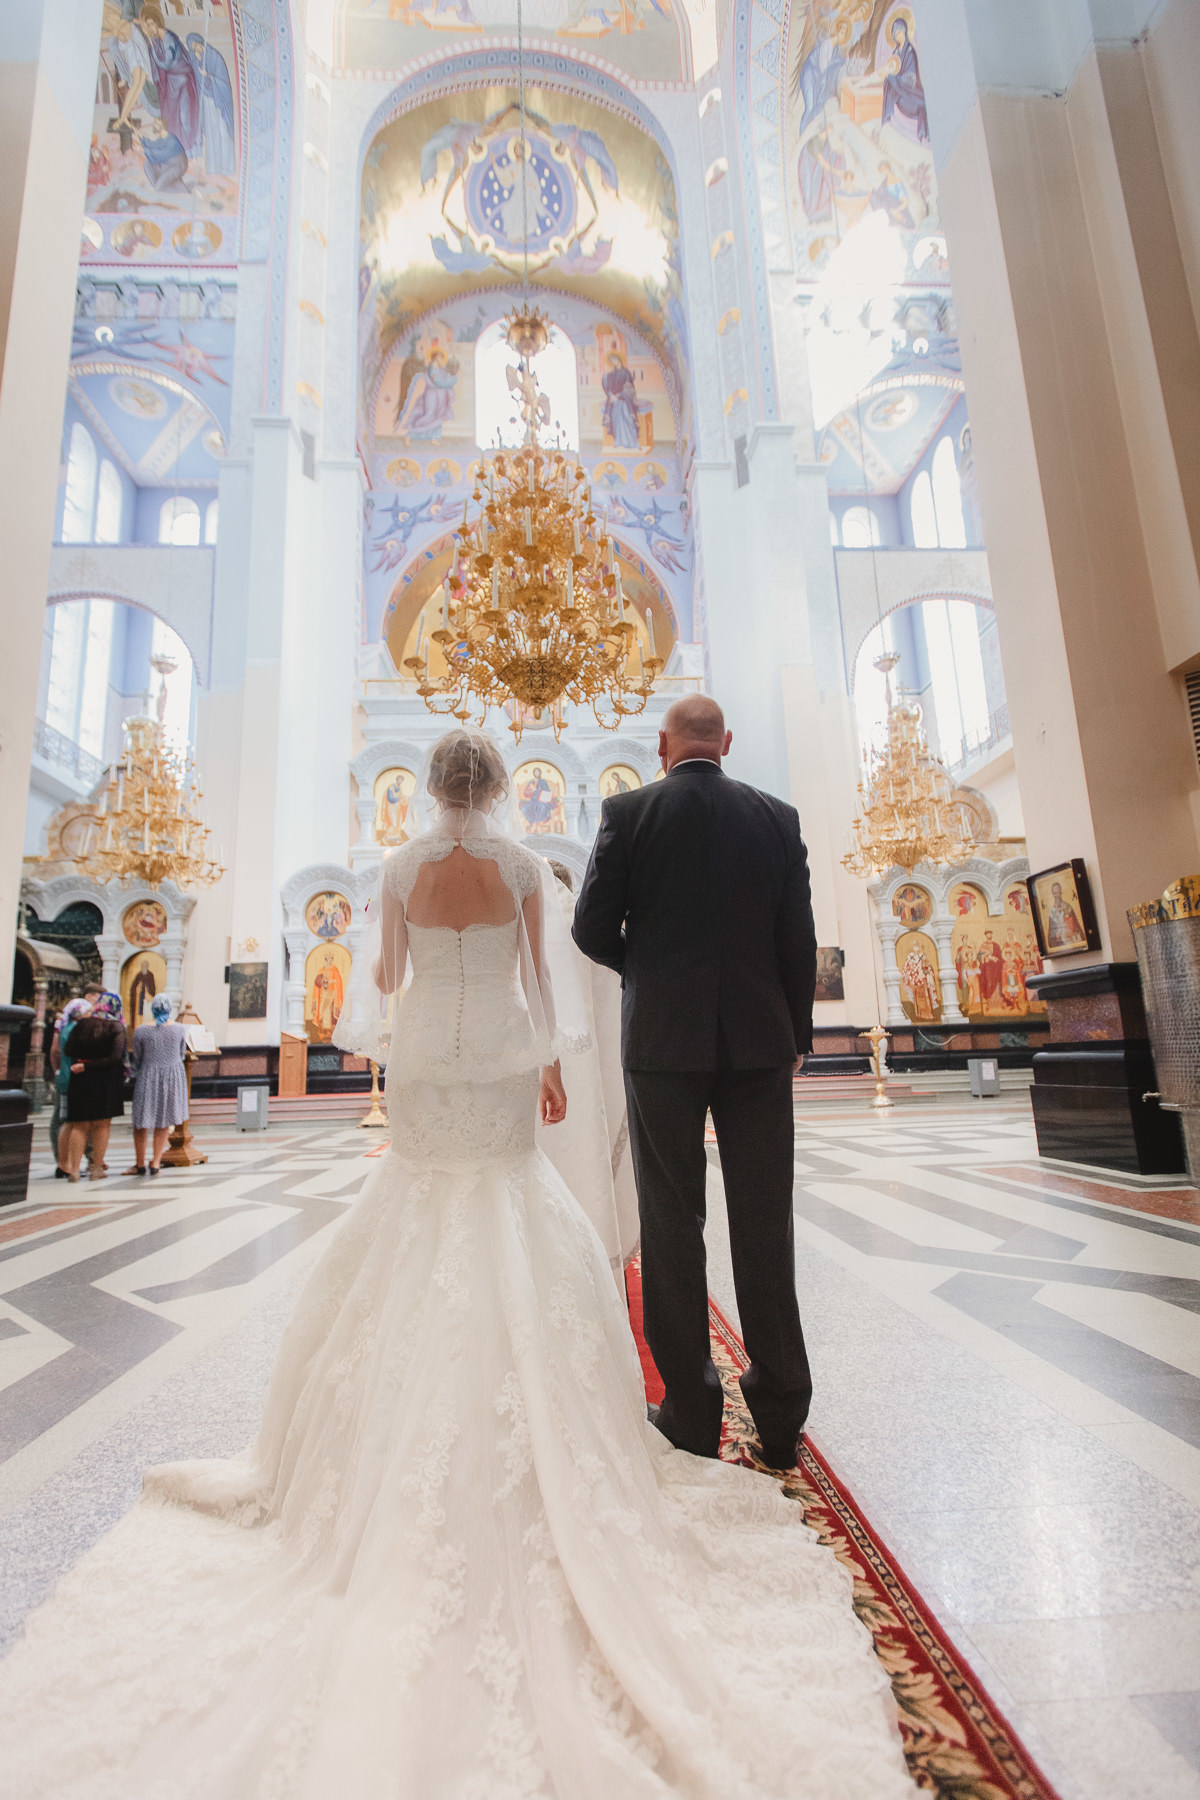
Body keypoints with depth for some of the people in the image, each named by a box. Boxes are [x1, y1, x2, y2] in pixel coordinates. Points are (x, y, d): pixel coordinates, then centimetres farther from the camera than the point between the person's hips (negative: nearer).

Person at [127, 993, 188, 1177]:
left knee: (142, 1121, 11)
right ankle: (155, 1163, 12)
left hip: (148, 1077, -1)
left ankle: (140, 1164, 18)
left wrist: (137, 1076, 20)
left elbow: (136, 1059, 2)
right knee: (164, 1121, 12)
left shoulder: (141, 1030, -7)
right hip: (173, 1076, 1)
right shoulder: (180, 1029, -4)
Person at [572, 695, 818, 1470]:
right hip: (760, 1041, 3)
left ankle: (692, 1415, 19)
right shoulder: (778, 816, 4)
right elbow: (799, 940, 3)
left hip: (664, 1041, -2)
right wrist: (797, 1036, 13)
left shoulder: (628, 811, -3)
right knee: (765, 1224, 11)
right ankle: (781, 1416, 23)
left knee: (673, 1224, 8)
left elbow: (593, 929, -4)